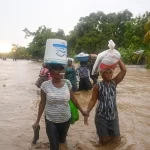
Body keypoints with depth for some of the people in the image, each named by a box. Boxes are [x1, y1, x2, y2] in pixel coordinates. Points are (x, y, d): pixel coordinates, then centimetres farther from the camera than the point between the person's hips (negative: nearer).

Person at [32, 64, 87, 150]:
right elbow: (42, 103, -5)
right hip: (51, 121, -2)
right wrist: (37, 121, -2)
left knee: (62, 140, 24)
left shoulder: (67, 83, -8)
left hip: (66, 119, 2)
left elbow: (73, 98, 5)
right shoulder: (45, 85, -14)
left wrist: (81, 111, 11)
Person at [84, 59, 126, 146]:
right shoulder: (98, 86, -11)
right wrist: (87, 113, -12)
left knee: (117, 139, 13)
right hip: (101, 116, -3)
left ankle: (109, 133, 43)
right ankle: (104, 134, 41)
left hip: (113, 115, 3)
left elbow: (124, 70, -12)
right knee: (104, 141, 8)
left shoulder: (114, 82, -4)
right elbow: (93, 101, -6)